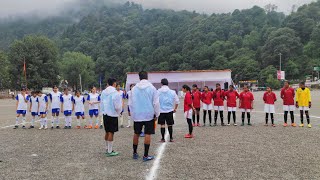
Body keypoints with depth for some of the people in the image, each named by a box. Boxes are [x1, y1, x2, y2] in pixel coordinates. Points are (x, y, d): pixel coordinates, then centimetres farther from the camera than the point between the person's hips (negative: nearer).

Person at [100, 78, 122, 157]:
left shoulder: (103, 92, 4)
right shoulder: (115, 93, -17)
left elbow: (102, 103, 11)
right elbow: (117, 106, -15)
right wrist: (119, 112, 4)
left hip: (105, 114, 7)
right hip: (113, 115, -7)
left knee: (107, 132, 17)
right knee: (111, 133, -1)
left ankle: (107, 148, 28)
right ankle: (110, 151, 4)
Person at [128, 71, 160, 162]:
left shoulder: (134, 88, 1)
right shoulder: (152, 88, -6)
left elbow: (130, 103, 5)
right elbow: (156, 103, -6)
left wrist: (132, 113, 16)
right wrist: (157, 114, 4)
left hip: (137, 115, 3)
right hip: (149, 115, -3)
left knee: (136, 134, 14)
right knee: (148, 134, 1)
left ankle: (135, 153, 24)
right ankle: (146, 155, 2)